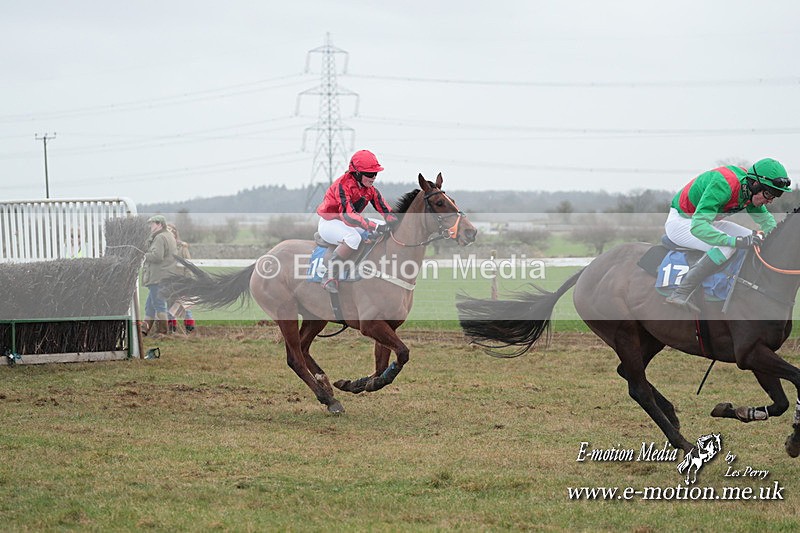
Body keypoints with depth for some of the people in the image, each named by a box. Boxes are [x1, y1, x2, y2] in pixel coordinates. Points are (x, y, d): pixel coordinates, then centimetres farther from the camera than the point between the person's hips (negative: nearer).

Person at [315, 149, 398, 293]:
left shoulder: (370, 189, 0)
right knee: (353, 238, -40)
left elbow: (386, 211, -1)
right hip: (329, 222, -9)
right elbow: (348, 215, -38)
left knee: (387, 230, 1)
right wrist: (375, 227, -44)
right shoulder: (343, 185, -25)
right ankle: (331, 278, -36)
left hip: (349, 224, 9)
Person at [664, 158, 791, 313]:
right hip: (680, 221, -9)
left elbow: (765, 219, 12)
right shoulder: (723, 185, -34)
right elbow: (698, 226, -41)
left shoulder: (750, 189, -6)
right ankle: (680, 294, -32)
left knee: (755, 240, 1)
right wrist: (736, 241, -47)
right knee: (726, 247, -31)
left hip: (706, 222, 9)